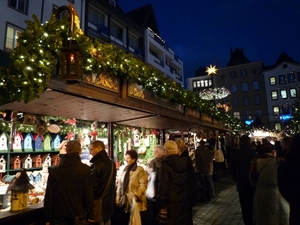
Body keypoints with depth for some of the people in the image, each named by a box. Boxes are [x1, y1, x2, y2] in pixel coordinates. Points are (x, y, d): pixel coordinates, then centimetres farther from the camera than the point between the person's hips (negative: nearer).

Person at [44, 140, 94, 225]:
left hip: (59, 216, 2)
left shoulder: (54, 171, -2)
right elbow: (89, 194, -11)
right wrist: (90, 215, -1)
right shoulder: (85, 169, -11)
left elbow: (48, 196, 1)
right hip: (78, 215, -2)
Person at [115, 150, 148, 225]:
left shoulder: (140, 170, -6)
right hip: (124, 202, 6)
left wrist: (137, 195, -24)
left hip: (137, 202, -6)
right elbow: (119, 186, 15)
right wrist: (117, 199, 11)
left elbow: (143, 185, -13)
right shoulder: (123, 171, 14)